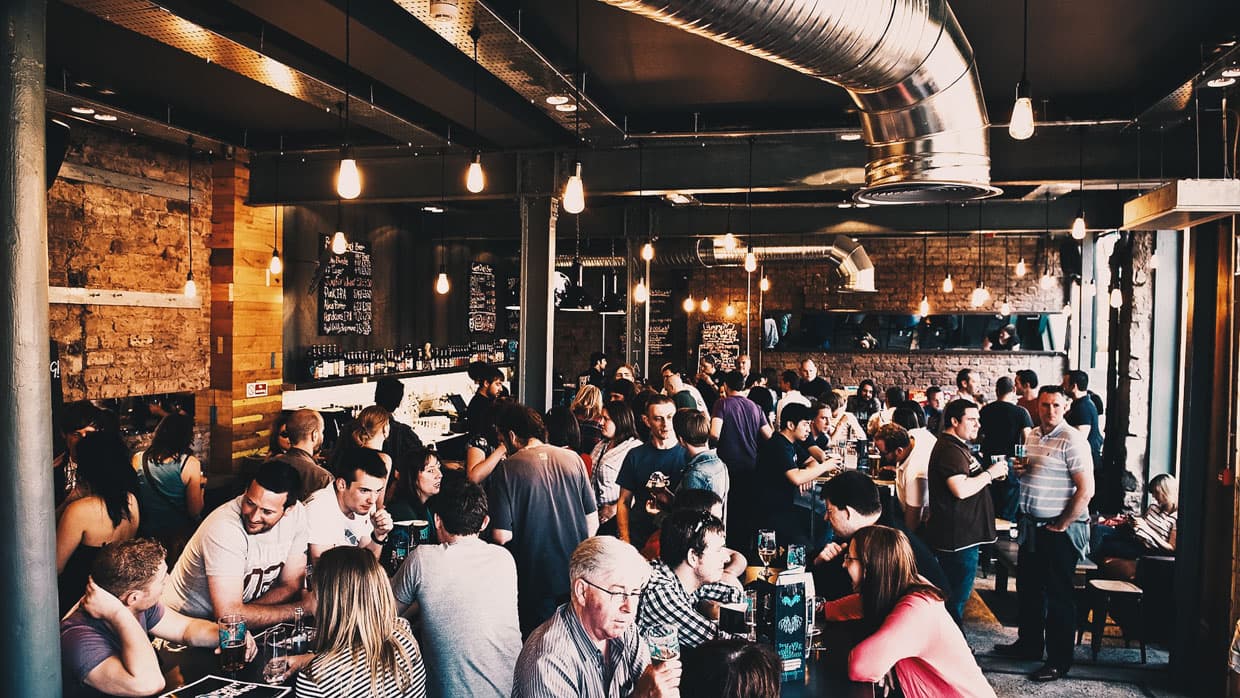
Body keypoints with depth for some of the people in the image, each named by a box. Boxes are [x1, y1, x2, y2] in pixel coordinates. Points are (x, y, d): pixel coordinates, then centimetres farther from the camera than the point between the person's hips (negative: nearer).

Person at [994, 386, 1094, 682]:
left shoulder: (1072, 441, -16)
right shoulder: (1031, 436, 10)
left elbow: (1086, 490, -20)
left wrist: (1061, 525, -16)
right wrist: (1018, 469, 0)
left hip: (1059, 532, -8)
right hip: (1031, 526, 8)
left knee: (1058, 596, 3)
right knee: (1028, 588, 19)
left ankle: (1059, 661, 15)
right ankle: (1029, 644, 36)